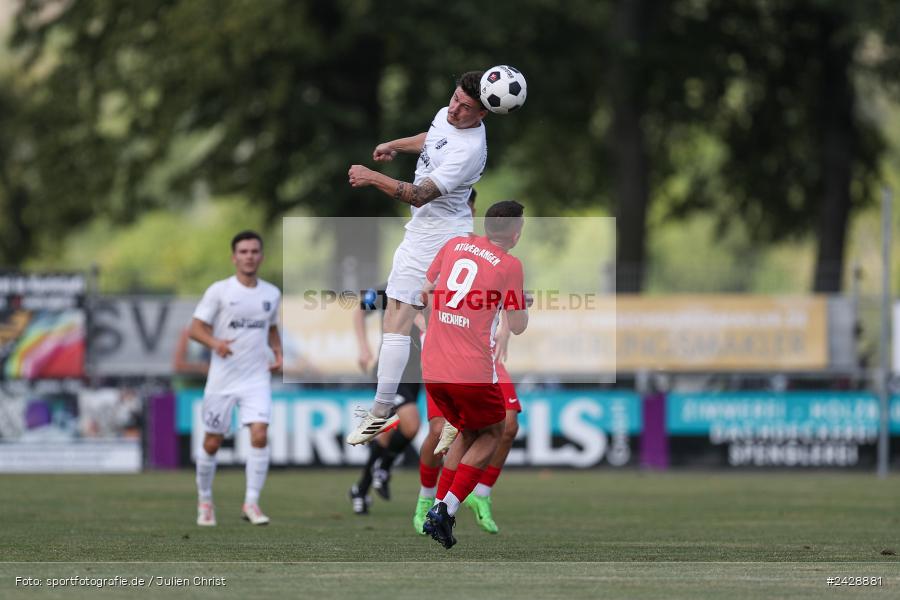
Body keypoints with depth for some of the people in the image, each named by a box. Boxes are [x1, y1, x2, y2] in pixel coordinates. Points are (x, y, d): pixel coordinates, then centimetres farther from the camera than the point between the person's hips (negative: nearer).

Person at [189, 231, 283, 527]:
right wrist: (215, 343, -25)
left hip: (257, 378, 2)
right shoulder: (219, 291, -5)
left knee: (260, 434, -16)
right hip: (222, 378, -2)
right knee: (212, 442, 5)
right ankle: (204, 500, 26)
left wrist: (278, 353, 6)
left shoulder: (272, 294, 8)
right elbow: (196, 327, -6)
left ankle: (251, 503, -8)